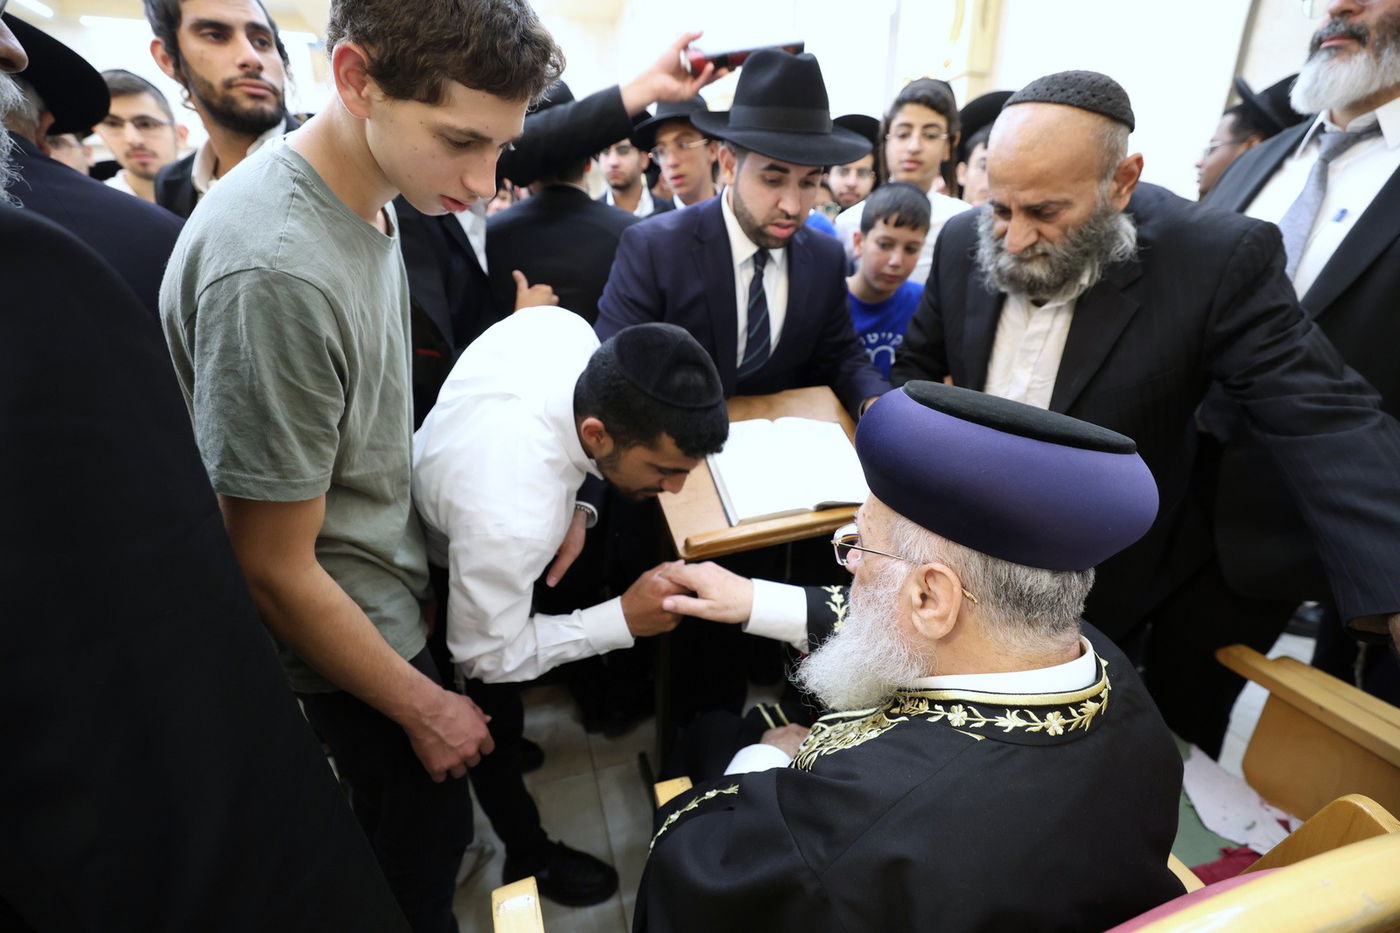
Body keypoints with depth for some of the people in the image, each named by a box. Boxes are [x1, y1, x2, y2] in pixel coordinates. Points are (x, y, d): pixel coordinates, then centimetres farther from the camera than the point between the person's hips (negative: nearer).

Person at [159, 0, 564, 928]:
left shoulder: (370, 195, -4)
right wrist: (424, 708, -12)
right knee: (430, 837, 15)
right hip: (341, 631, -7)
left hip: (399, 585, 8)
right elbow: (276, 571, -23)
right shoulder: (275, 274, -31)